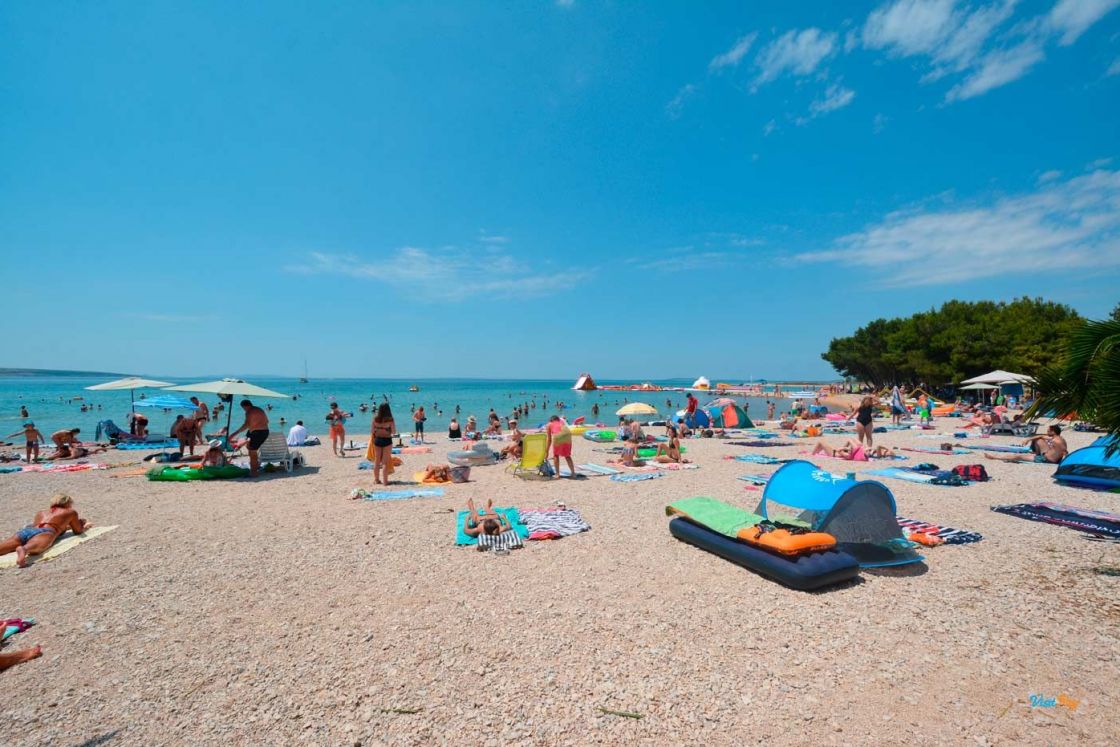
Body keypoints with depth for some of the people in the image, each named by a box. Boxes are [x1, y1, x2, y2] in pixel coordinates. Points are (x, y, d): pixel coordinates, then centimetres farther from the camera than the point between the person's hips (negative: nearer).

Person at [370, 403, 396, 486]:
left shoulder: (375, 419, -5)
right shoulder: (390, 419, -15)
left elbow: (372, 431, 1)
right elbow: (393, 431, -9)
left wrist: (372, 440, 16)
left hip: (377, 440, 3)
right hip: (387, 440, -3)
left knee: (377, 461, 16)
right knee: (385, 462, 4)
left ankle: (376, 479, 26)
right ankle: (385, 481, 7)